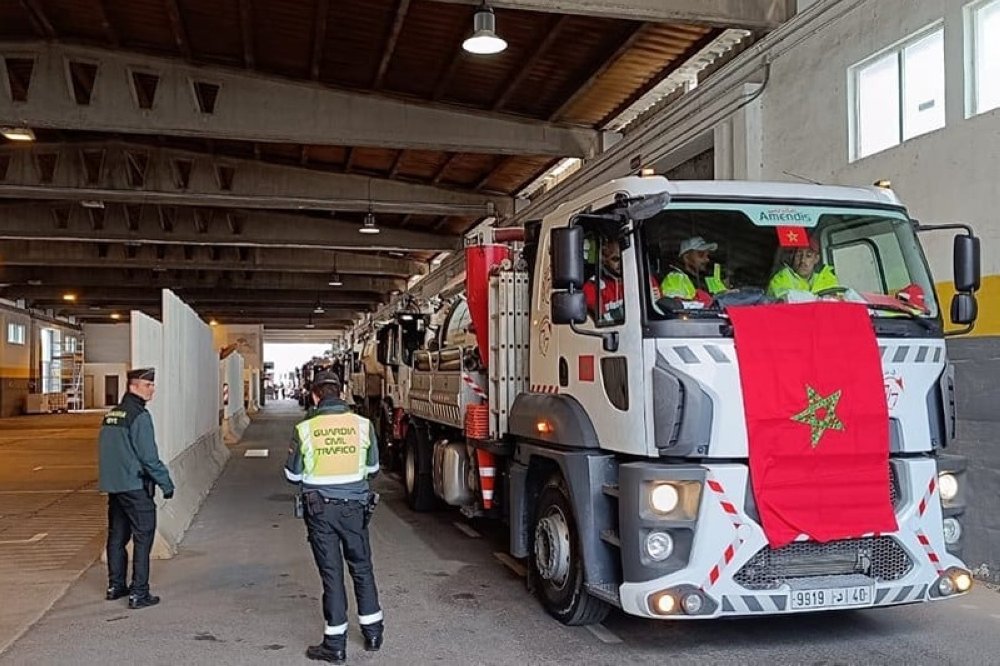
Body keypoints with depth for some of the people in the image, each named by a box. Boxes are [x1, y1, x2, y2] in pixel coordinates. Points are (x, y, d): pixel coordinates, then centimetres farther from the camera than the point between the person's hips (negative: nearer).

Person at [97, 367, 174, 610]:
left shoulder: (111, 415, 12)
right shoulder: (139, 416, -15)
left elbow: (108, 452, 17)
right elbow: (149, 456, -17)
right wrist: (166, 482, -10)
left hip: (113, 486, 9)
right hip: (135, 487, -9)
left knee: (117, 536, 17)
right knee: (143, 538, -3)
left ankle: (115, 586, 26)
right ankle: (139, 594, -4)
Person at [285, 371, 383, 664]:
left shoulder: (304, 430, -10)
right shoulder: (363, 425, -6)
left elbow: (293, 475, 0)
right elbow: (372, 467, 7)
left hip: (319, 510, -1)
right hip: (354, 507, 2)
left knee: (331, 572, 6)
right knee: (362, 568, 17)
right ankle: (373, 633, 27)